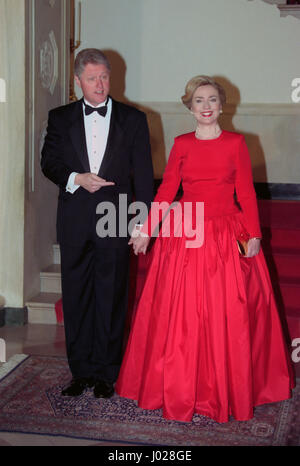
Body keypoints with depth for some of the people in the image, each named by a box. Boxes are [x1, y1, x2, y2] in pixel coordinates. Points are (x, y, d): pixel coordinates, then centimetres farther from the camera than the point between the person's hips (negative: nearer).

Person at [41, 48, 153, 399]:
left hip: (115, 221, -2)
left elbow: (143, 174, 3)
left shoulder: (133, 119, 5)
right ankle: (81, 372, 19)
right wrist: (77, 179, -11)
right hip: (74, 221, 2)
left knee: (111, 296, 3)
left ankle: (106, 373, 15)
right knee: (75, 296, 7)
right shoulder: (60, 118, 9)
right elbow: (49, 162, 8)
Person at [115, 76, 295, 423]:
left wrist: (254, 235, -8)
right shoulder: (182, 144, 6)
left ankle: (228, 389, 21)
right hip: (185, 237, 1)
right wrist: (146, 229, -1)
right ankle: (181, 390, 19)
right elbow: (166, 189, 5)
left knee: (228, 316, 3)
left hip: (228, 238, -1)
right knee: (180, 316, 4)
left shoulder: (236, 143, 1)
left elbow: (246, 193, -1)